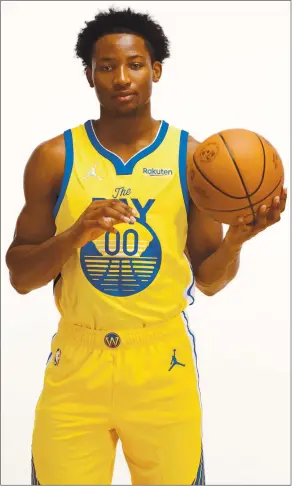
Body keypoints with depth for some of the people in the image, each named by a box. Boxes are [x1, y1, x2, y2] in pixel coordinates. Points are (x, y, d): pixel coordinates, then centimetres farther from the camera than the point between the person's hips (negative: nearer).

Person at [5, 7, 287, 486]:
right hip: (77, 361, 0)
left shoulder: (192, 158, -1)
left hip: (163, 361, 0)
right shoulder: (54, 159, -1)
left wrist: (237, 237, -15)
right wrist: (74, 236, -17)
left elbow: (209, 280, 5)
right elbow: (19, 276, 1)